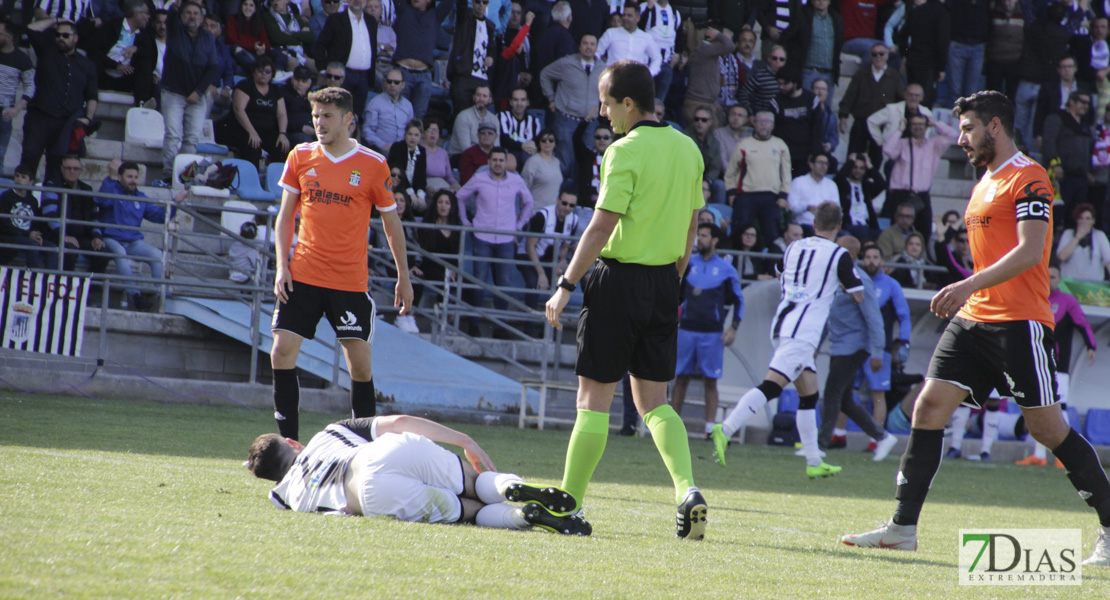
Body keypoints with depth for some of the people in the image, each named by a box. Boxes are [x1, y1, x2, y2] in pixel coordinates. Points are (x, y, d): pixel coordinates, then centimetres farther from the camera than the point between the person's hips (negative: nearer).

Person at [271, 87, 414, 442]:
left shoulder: (373, 165, -2)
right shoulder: (301, 157, 5)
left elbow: (391, 222, 8)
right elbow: (285, 215, 12)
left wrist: (404, 276, 9)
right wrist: (282, 266, 1)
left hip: (350, 281, -2)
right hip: (303, 276, 2)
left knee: (359, 362, -2)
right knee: (282, 352, -7)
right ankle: (288, 442, 0)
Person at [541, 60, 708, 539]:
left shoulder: (626, 151, -14)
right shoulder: (688, 150, 9)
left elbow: (601, 228, -17)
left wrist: (566, 285, -13)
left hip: (620, 279, -7)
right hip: (663, 283, 7)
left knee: (594, 397, 1)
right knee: (653, 401, 10)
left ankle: (567, 502, 6)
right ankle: (687, 489, -10)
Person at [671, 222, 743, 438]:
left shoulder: (726, 270, 4)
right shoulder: (688, 262, 8)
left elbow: (738, 301, 8)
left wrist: (733, 328, -1)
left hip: (712, 332, -2)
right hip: (686, 329, 2)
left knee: (710, 380, -2)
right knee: (681, 377, 2)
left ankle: (710, 428, -1)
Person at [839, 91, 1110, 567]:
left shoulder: (1028, 178, -9)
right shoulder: (986, 183, 20)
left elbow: (1030, 251, -20)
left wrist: (971, 284, -27)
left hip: (1020, 322, -9)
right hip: (974, 319, 9)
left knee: (1046, 426, -6)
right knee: (929, 407, -3)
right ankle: (903, 526, -3)